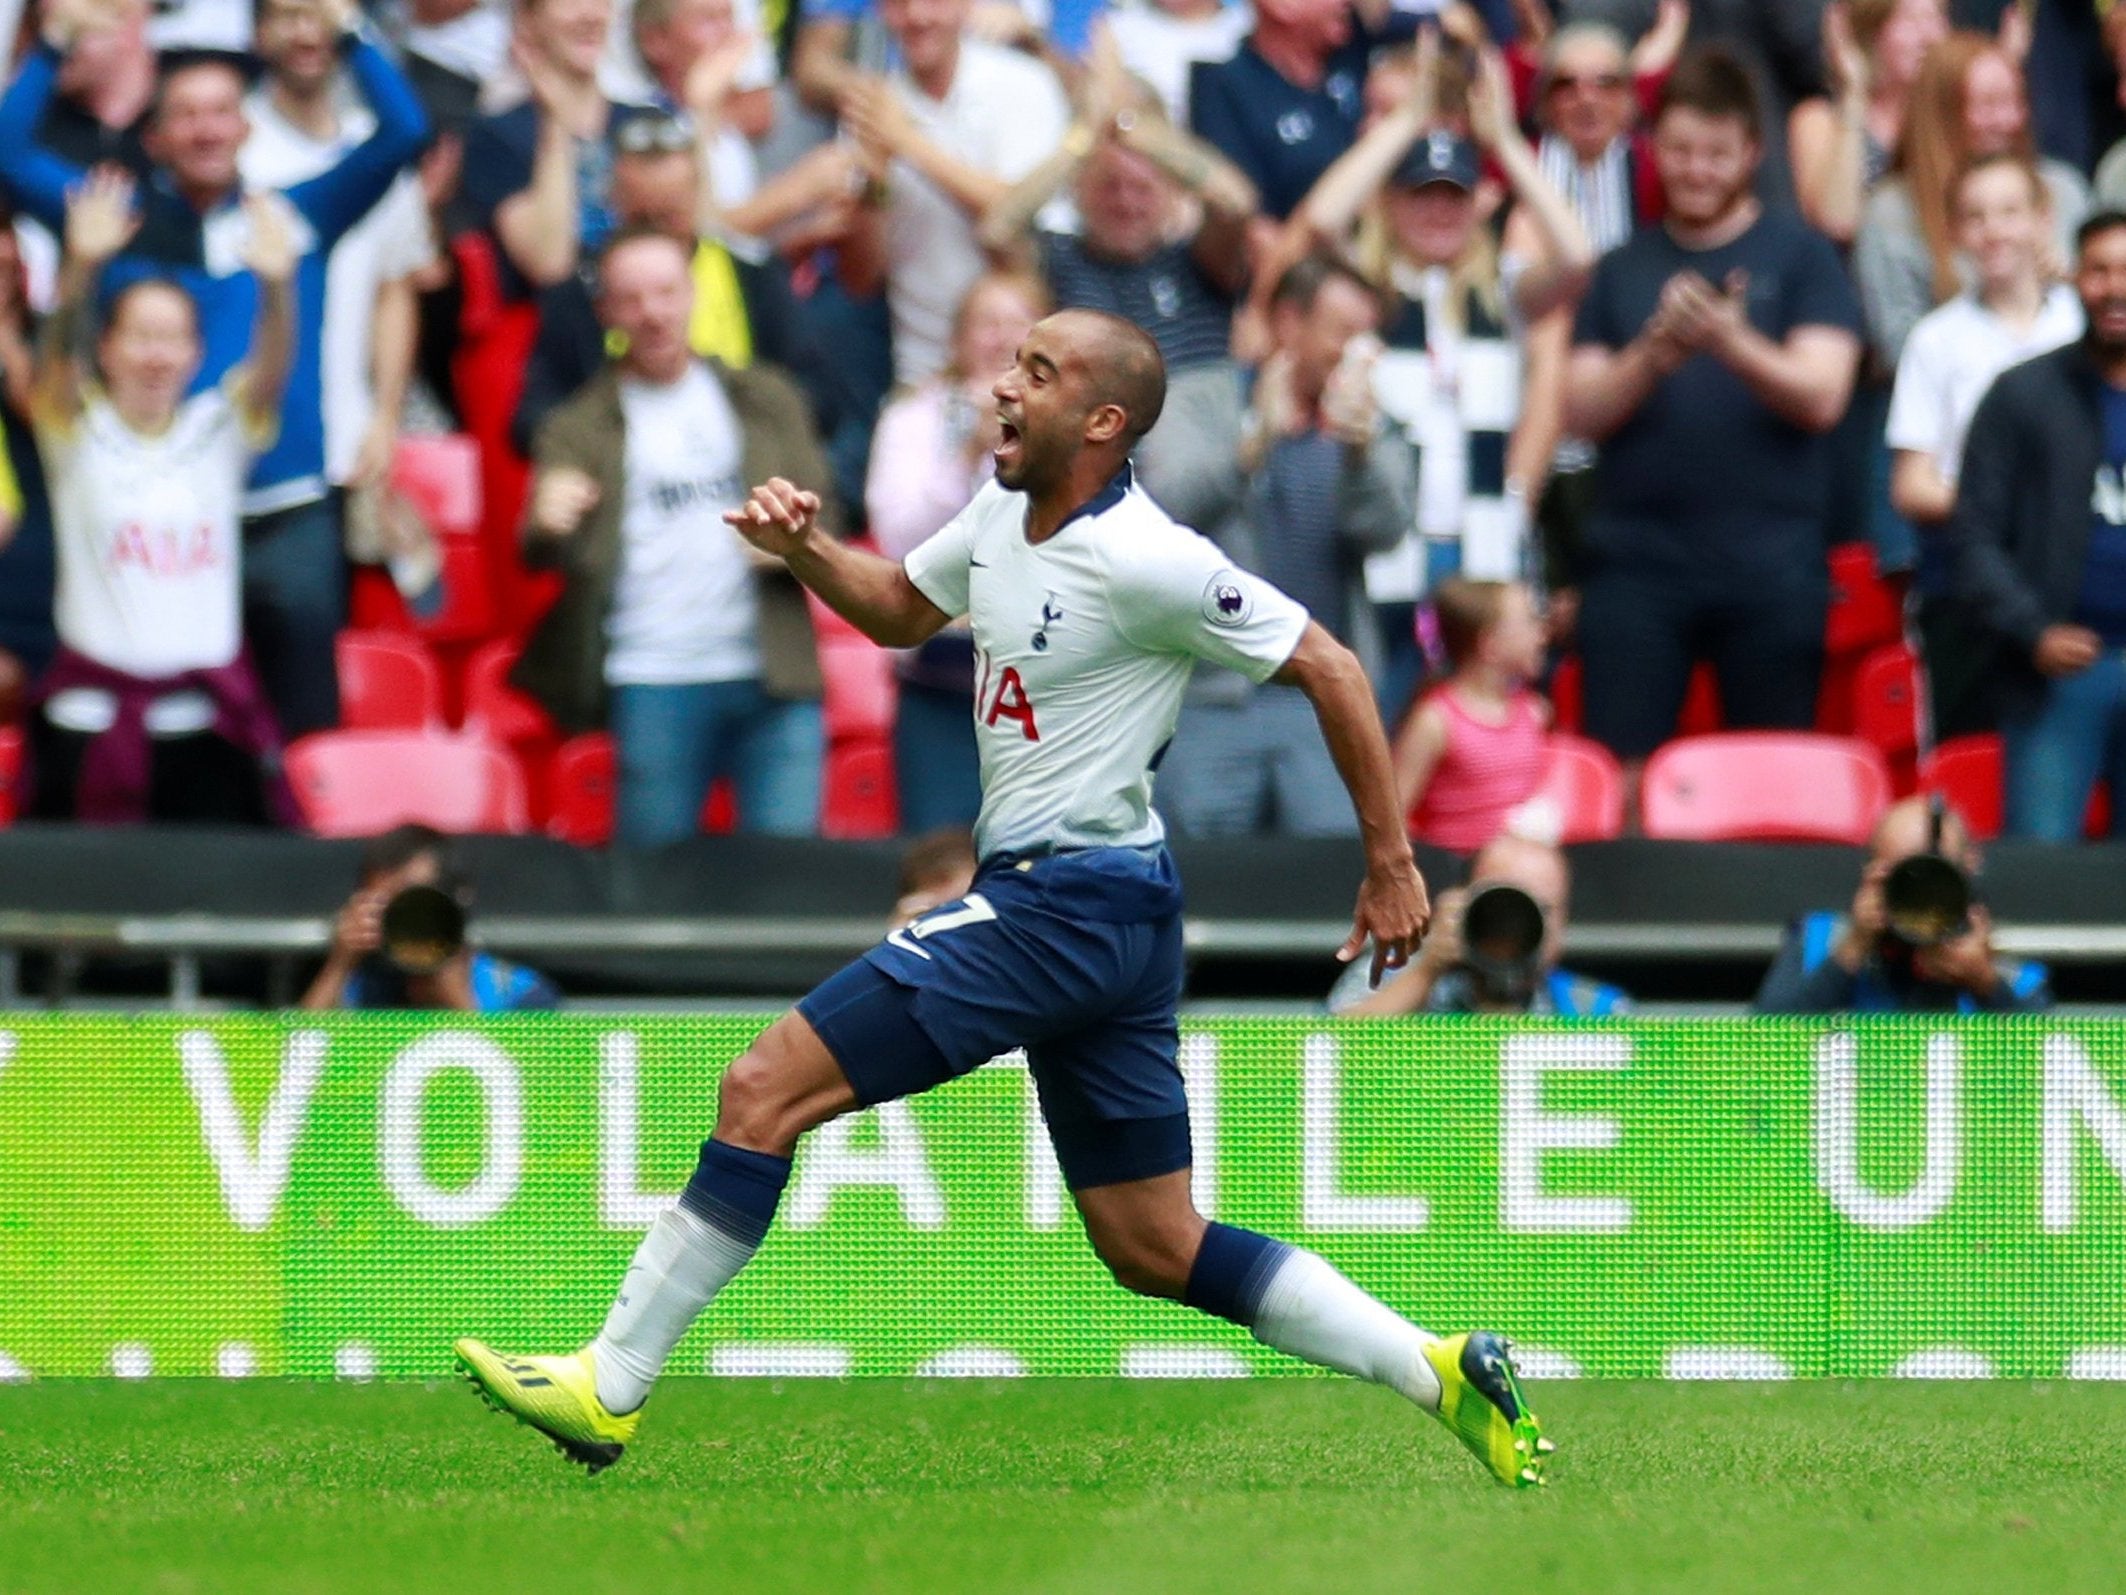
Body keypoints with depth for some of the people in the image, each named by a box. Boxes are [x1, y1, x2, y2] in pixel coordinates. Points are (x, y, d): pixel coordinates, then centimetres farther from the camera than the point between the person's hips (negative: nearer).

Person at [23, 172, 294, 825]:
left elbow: (271, 368, -9)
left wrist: (276, 284, -31)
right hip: (94, 714, -2)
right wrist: (81, 267, -36)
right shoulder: (80, 432, 3)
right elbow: (56, 353, -15)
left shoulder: (218, 429, 8)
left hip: (206, 714, 2)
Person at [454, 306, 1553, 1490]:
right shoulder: (1006, 514, 9)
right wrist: (807, 549, 6)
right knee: (1156, 1249, 11)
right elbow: (900, 607, 27)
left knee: (766, 1089, -9)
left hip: (1066, 904, -10)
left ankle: (610, 1390, -4)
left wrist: (1392, 862, -9)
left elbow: (1328, 669, -12)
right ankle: (1445, 1374, 12)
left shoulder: (1144, 561, -17)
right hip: (1073, 907, 10)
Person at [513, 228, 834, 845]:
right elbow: (547, 557, -7)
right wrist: (546, 528, -31)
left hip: (774, 680, 2)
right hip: (653, 685, -2)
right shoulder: (579, 427, 6)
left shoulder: (767, 400, 15)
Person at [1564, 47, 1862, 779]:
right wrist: (1653, 354, -14)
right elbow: (1582, 411, 5)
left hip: (1771, 570, -2)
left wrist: (1733, 343, -23)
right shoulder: (1622, 270, 12)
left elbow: (1820, 398, -6)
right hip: (1637, 560, 2)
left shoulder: (1799, 255, 5)